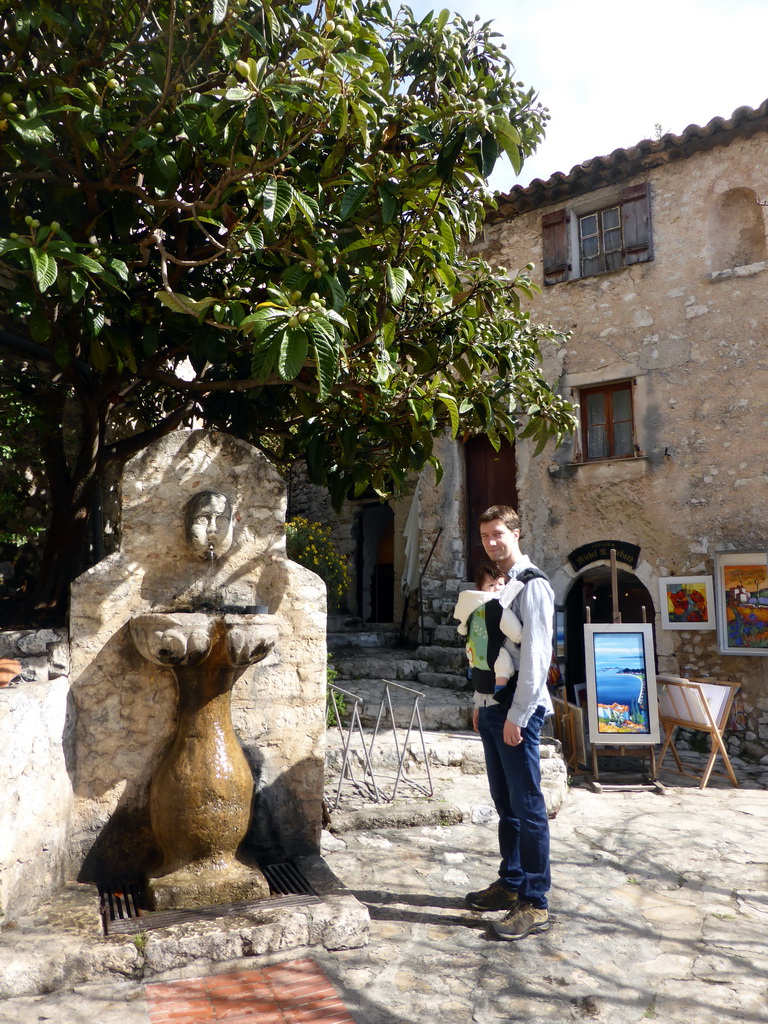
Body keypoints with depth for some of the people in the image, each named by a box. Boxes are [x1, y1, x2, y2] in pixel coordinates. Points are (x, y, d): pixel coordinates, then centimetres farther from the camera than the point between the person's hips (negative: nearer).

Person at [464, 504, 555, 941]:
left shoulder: (532, 586, -11)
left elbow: (535, 656, -17)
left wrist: (516, 715, -18)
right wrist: (482, 705, 16)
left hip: (518, 710, -8)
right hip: (492, 707, 9)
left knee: (528, 806, -2)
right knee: (505, 803, 17)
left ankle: (535, 904, 8)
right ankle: (511, 884, 30)